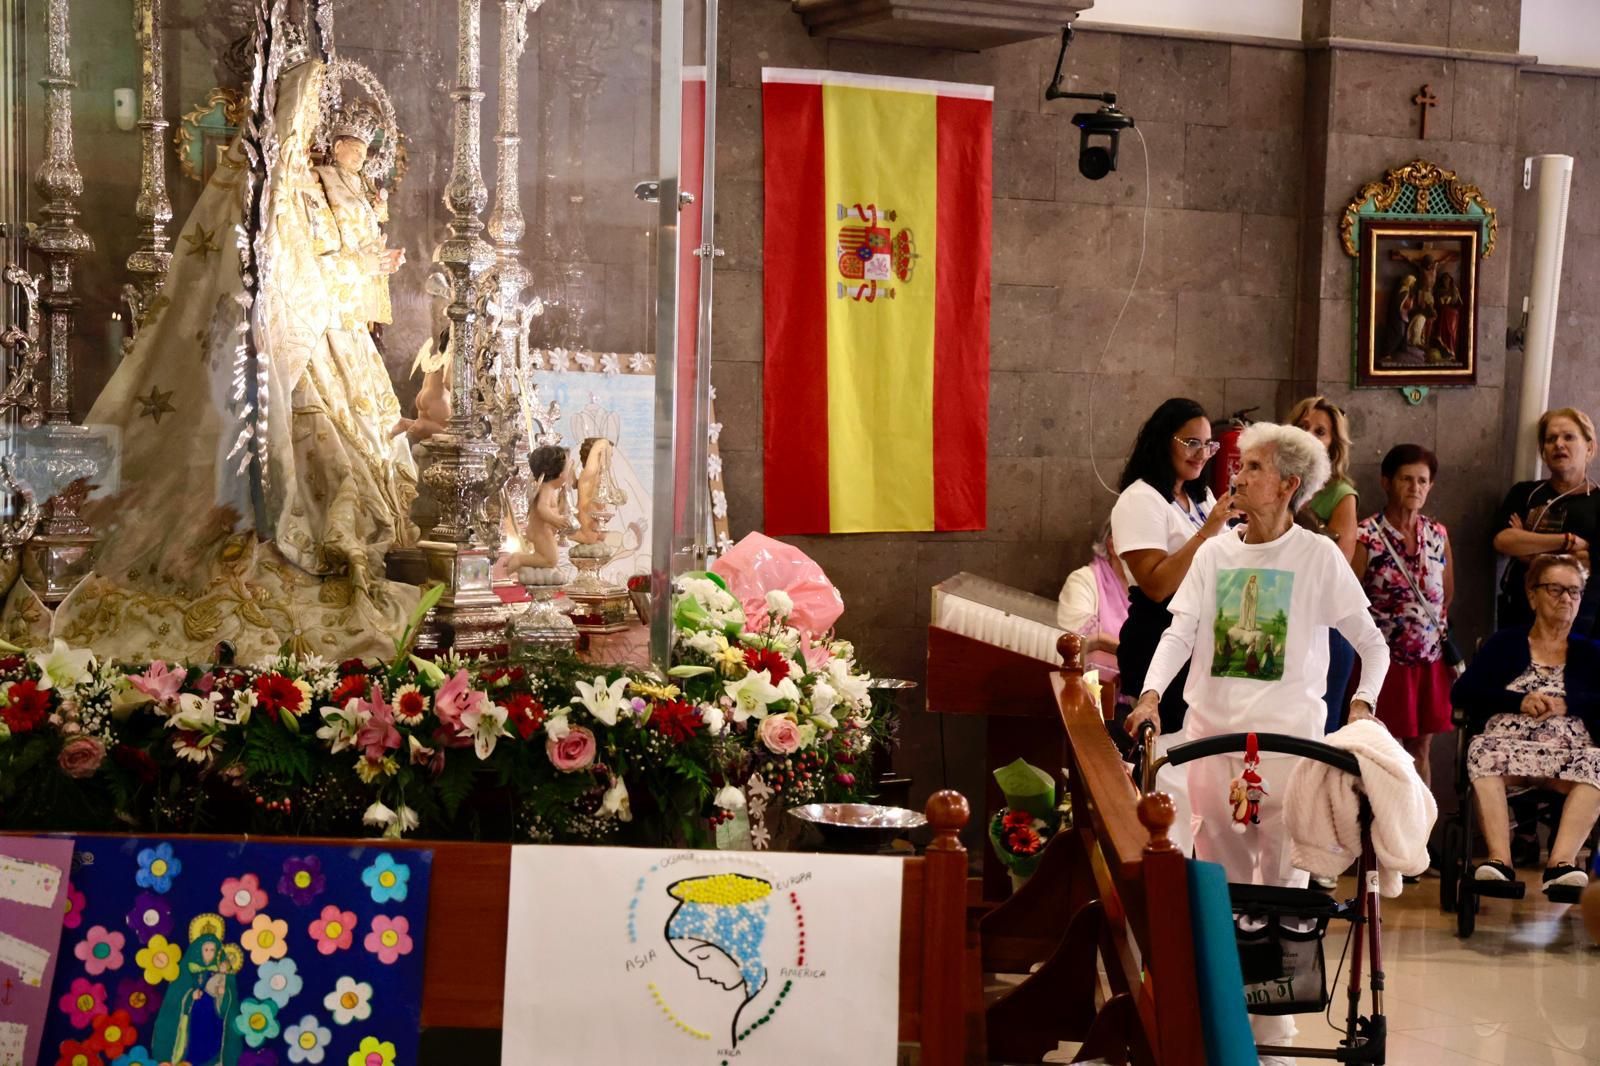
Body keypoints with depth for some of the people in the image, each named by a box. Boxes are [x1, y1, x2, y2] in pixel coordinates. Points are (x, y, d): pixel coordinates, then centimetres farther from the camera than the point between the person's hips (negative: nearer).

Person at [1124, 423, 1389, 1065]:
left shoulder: (1319, 558, 0)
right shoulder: (1213, 555, 8)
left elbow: (1372, 644, 4)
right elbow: (1181, 631, 0)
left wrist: (1362, 701, -13)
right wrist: (1152, 693, -16)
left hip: (1289, 737, -3)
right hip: (1212, 732, 3)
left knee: (1281, 873, -1)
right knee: (1217, 874, 7)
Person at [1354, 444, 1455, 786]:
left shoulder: (1438, 535, 7)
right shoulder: (1366, 537, -9)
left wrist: (1436, 628, 11)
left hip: (1430, 658, 5)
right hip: (1384, 657, -4)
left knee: (1420, 746, 10)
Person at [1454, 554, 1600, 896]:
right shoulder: (1506, 644, 21)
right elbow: (1463, 691, 7)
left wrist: (1565, 704, -8)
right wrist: (1519, 701, -5)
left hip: (1567, 751, 1)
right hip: (1507, 744, 0)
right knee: (1483, 752, -36)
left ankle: (1561, 861, -48)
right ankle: (1499, 859, -46)